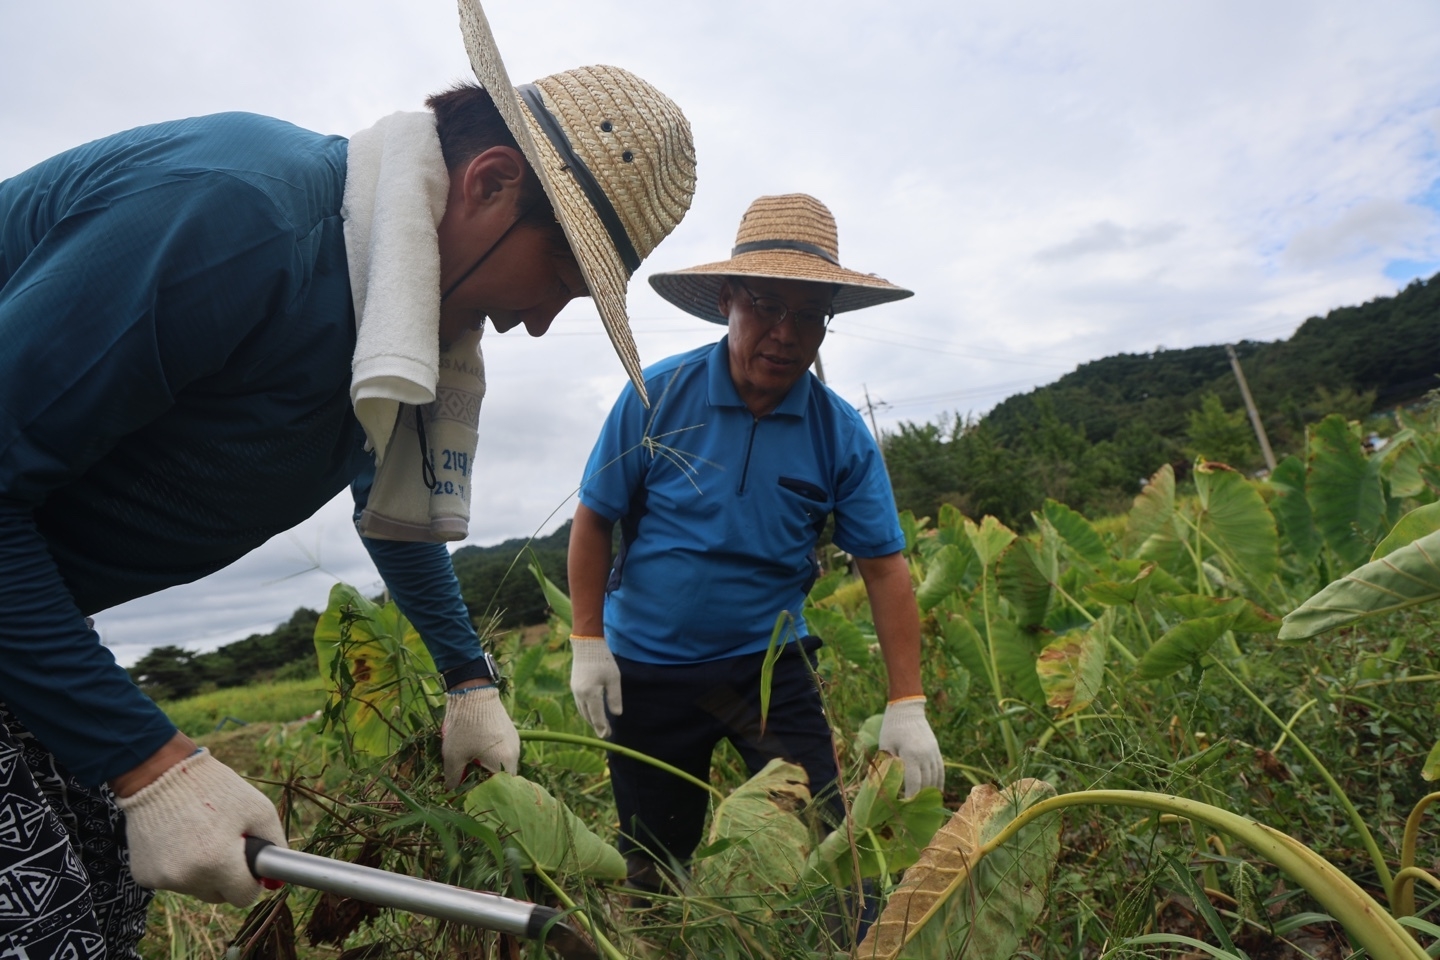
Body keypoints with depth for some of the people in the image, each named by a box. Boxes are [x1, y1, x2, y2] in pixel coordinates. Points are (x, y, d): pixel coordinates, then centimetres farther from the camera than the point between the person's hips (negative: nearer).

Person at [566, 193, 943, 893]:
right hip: (646, 669, 0)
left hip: (770, 665, 1)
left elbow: (884, 566, -7)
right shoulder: (657, 397, -12)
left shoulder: (840, 432, -8)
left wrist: (907, 706, -12)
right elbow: (593, 521, -4)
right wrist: (587, 644, -7)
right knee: (655, 872, 18)